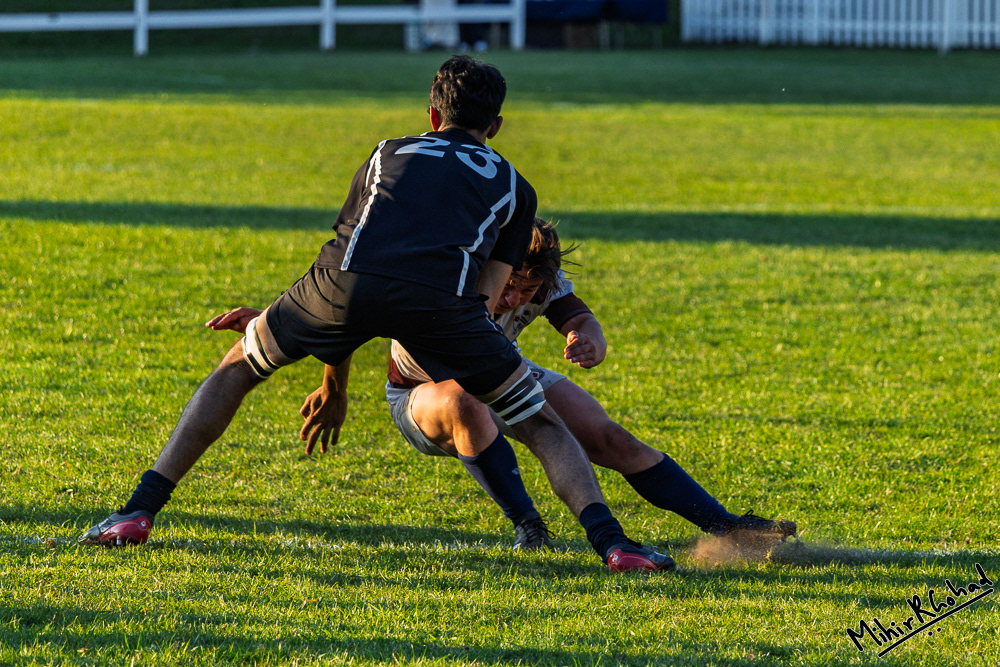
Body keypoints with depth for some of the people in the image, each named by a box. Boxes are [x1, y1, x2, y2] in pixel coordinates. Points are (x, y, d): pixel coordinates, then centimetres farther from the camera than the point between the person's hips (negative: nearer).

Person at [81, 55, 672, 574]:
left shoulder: (390, 155, 37)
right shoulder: (513, 186, 31)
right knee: (543, 425, 16)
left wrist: (336, 384, 50)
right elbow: (487, 296, 23)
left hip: (347, 278, 1)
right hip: (439, 293, -1)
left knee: (236, 370, 25)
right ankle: (612, 542, -7)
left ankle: (138, 513, 16)